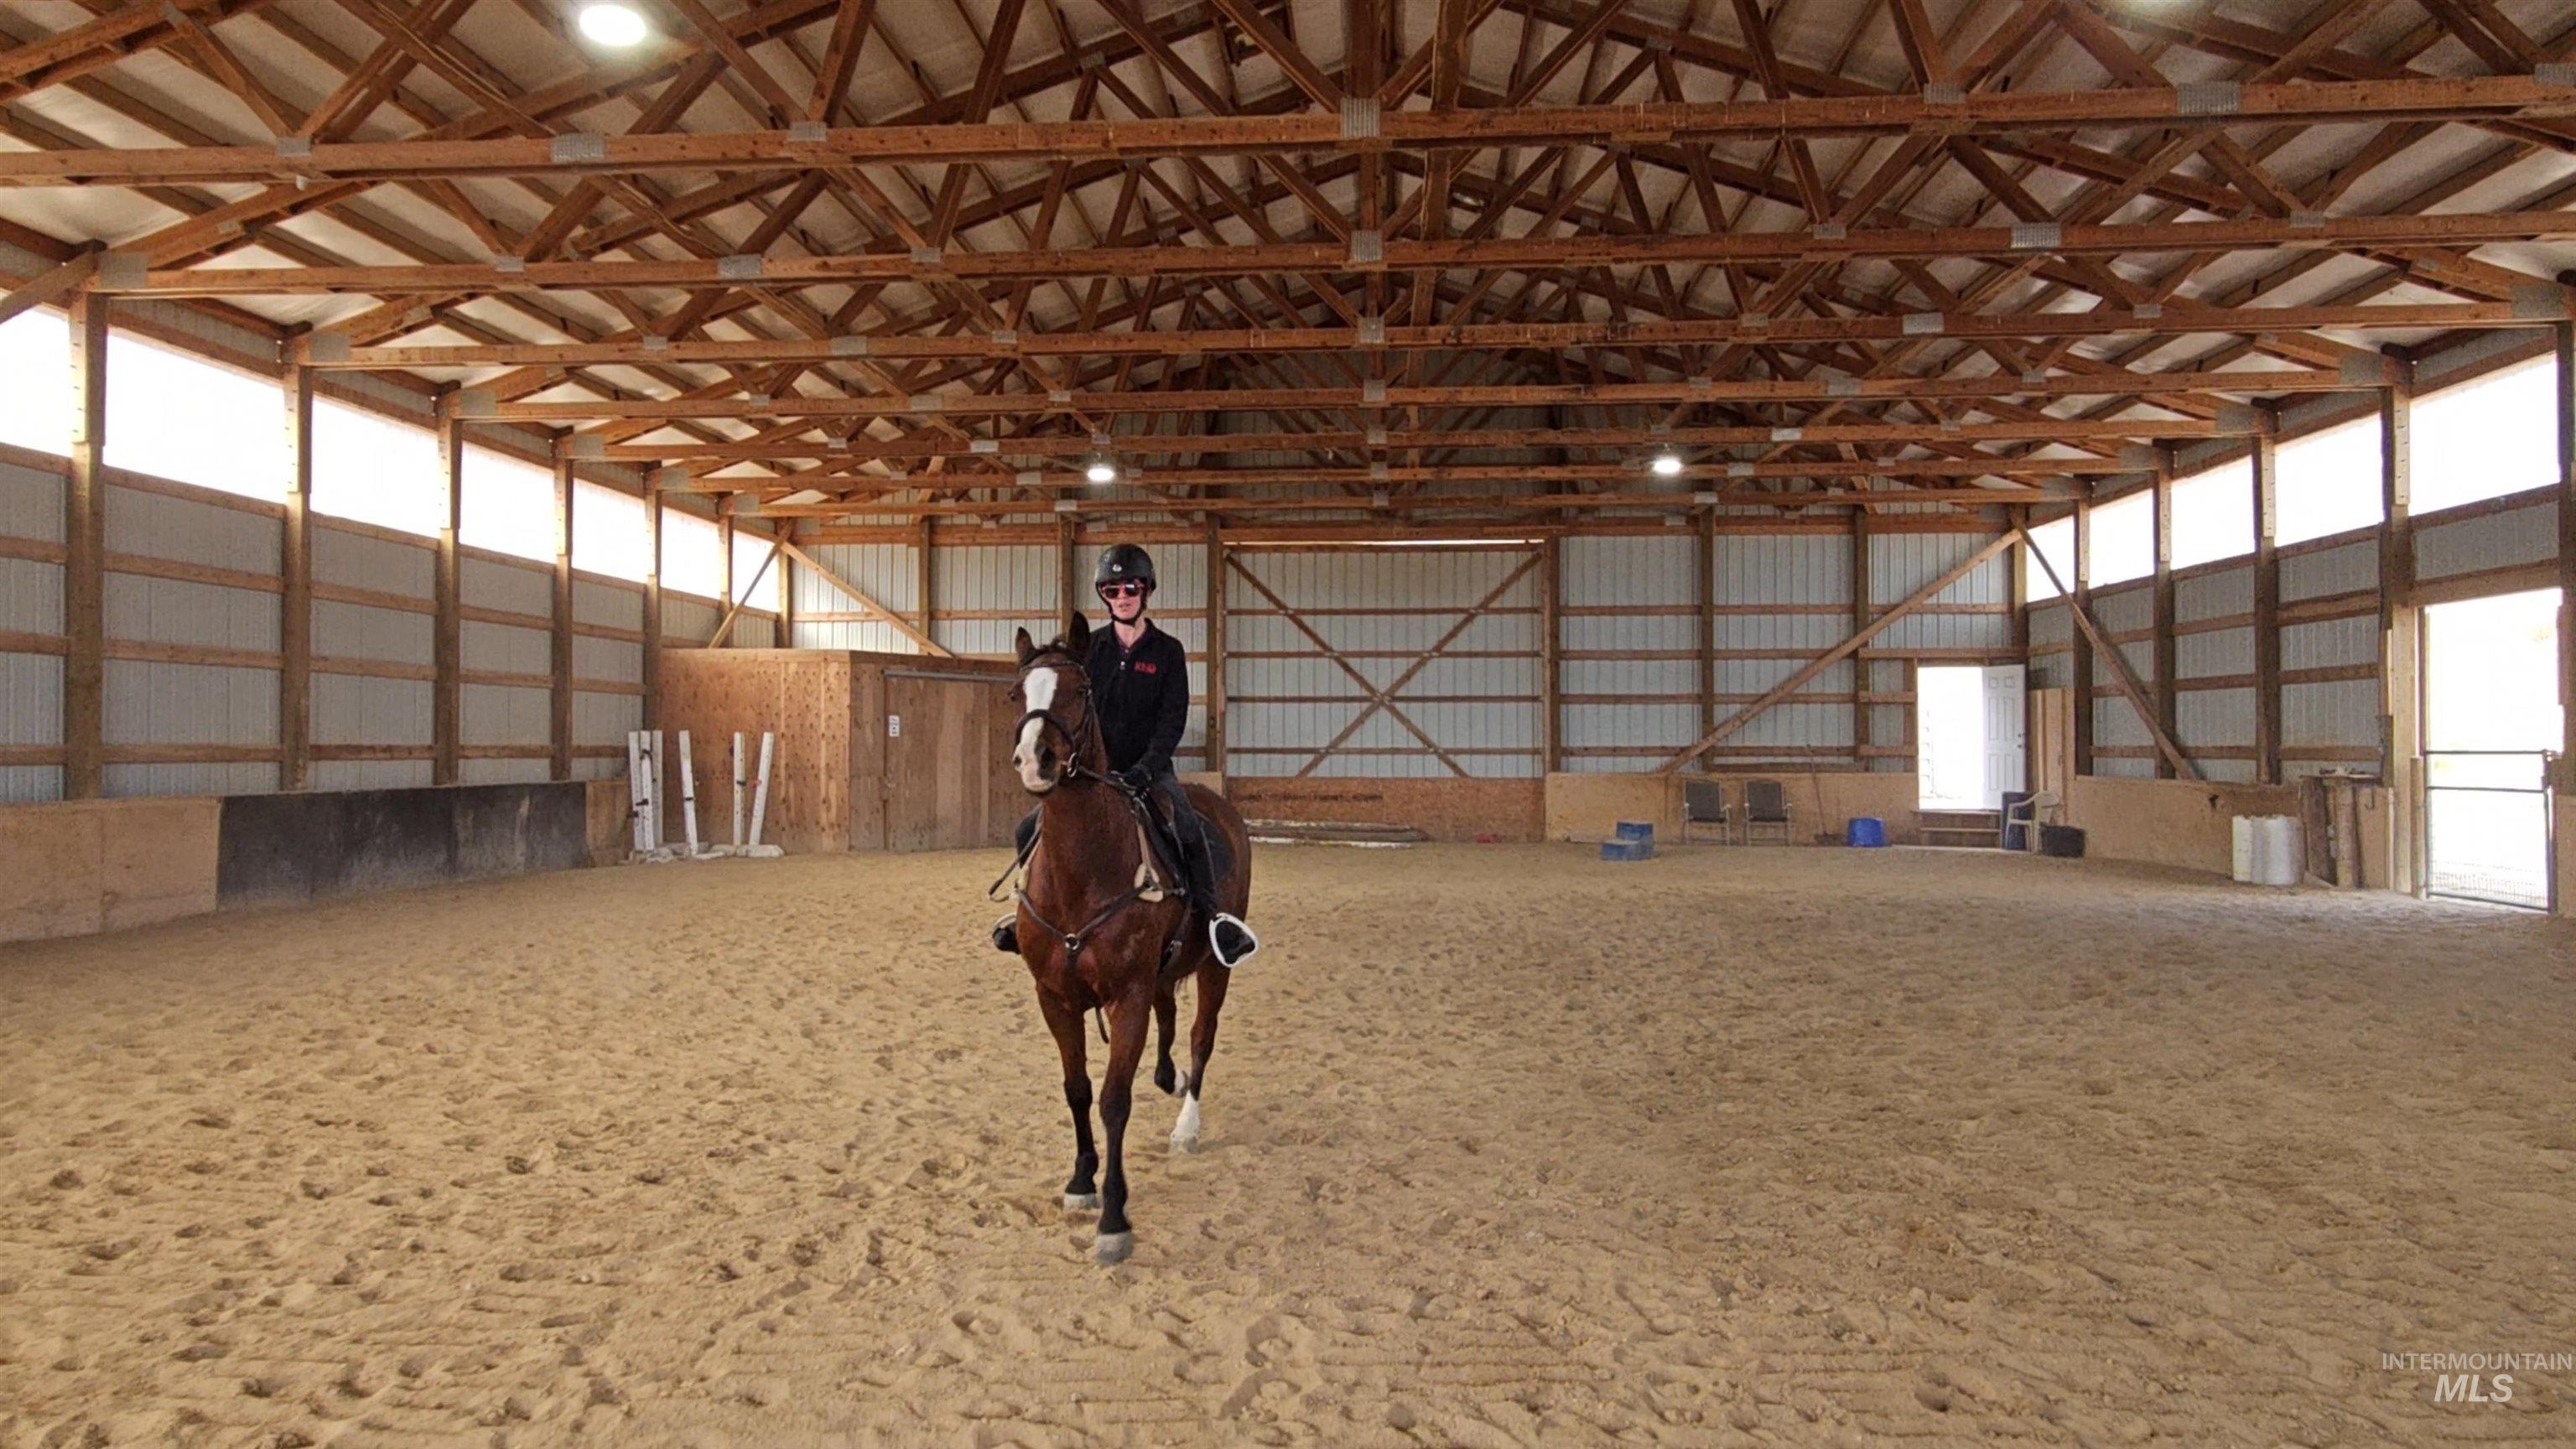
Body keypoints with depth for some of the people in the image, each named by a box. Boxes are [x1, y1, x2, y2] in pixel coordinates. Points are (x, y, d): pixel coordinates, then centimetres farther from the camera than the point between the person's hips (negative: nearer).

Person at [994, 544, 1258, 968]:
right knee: (1031, 830, -9)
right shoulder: (1090, 647, 5)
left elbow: (1173, 720, -7)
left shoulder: (1167, 651, -1)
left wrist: (1146, 768, -21)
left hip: (1151, 770, -2)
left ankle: (1210, 914, -11)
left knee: (1190, 833, -28)